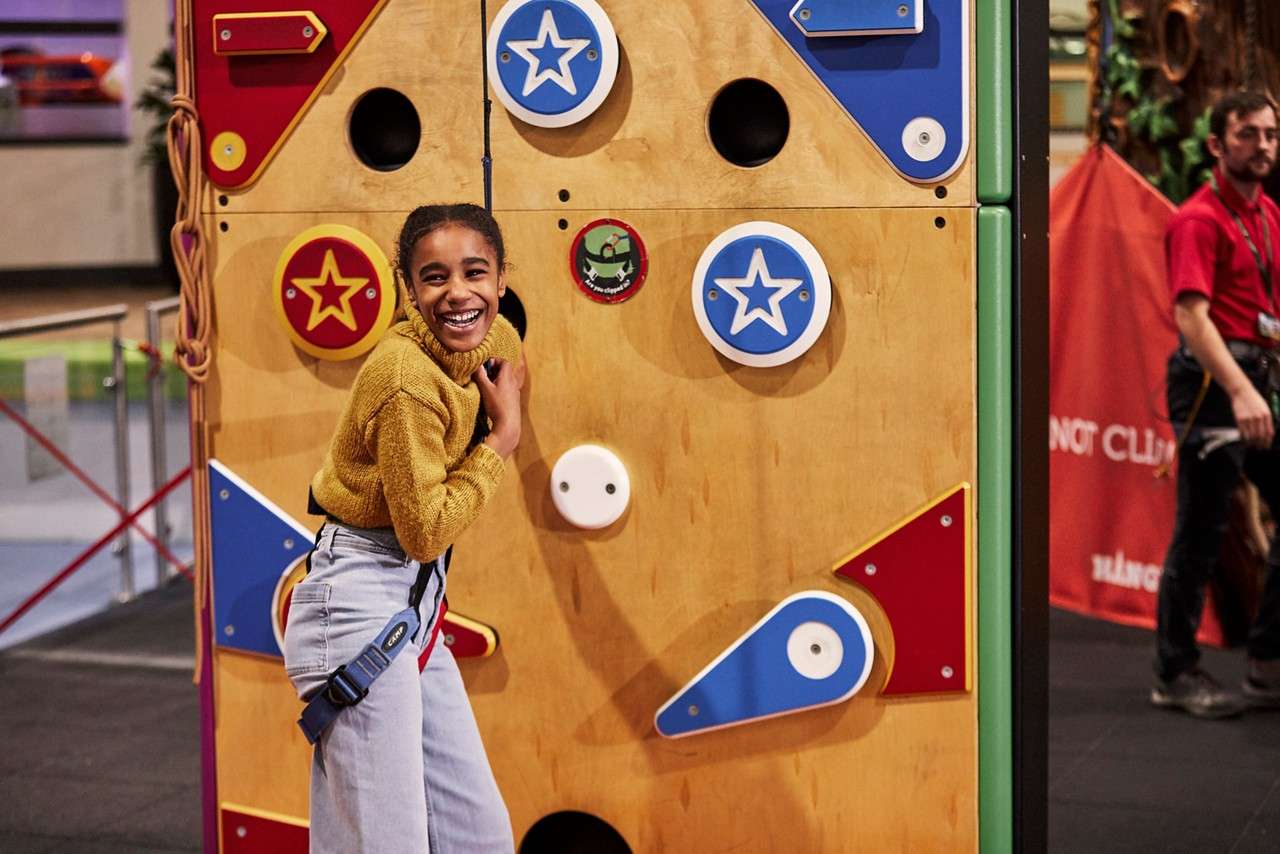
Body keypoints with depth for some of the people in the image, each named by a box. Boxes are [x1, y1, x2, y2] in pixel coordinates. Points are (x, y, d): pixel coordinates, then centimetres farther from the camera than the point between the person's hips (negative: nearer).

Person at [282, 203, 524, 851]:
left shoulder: (497, 340, 4)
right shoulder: (407, 378, -22)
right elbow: (426, 531, -17)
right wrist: (503, 435, -12)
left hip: (416, 609, 9)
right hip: (361, 604, -9)